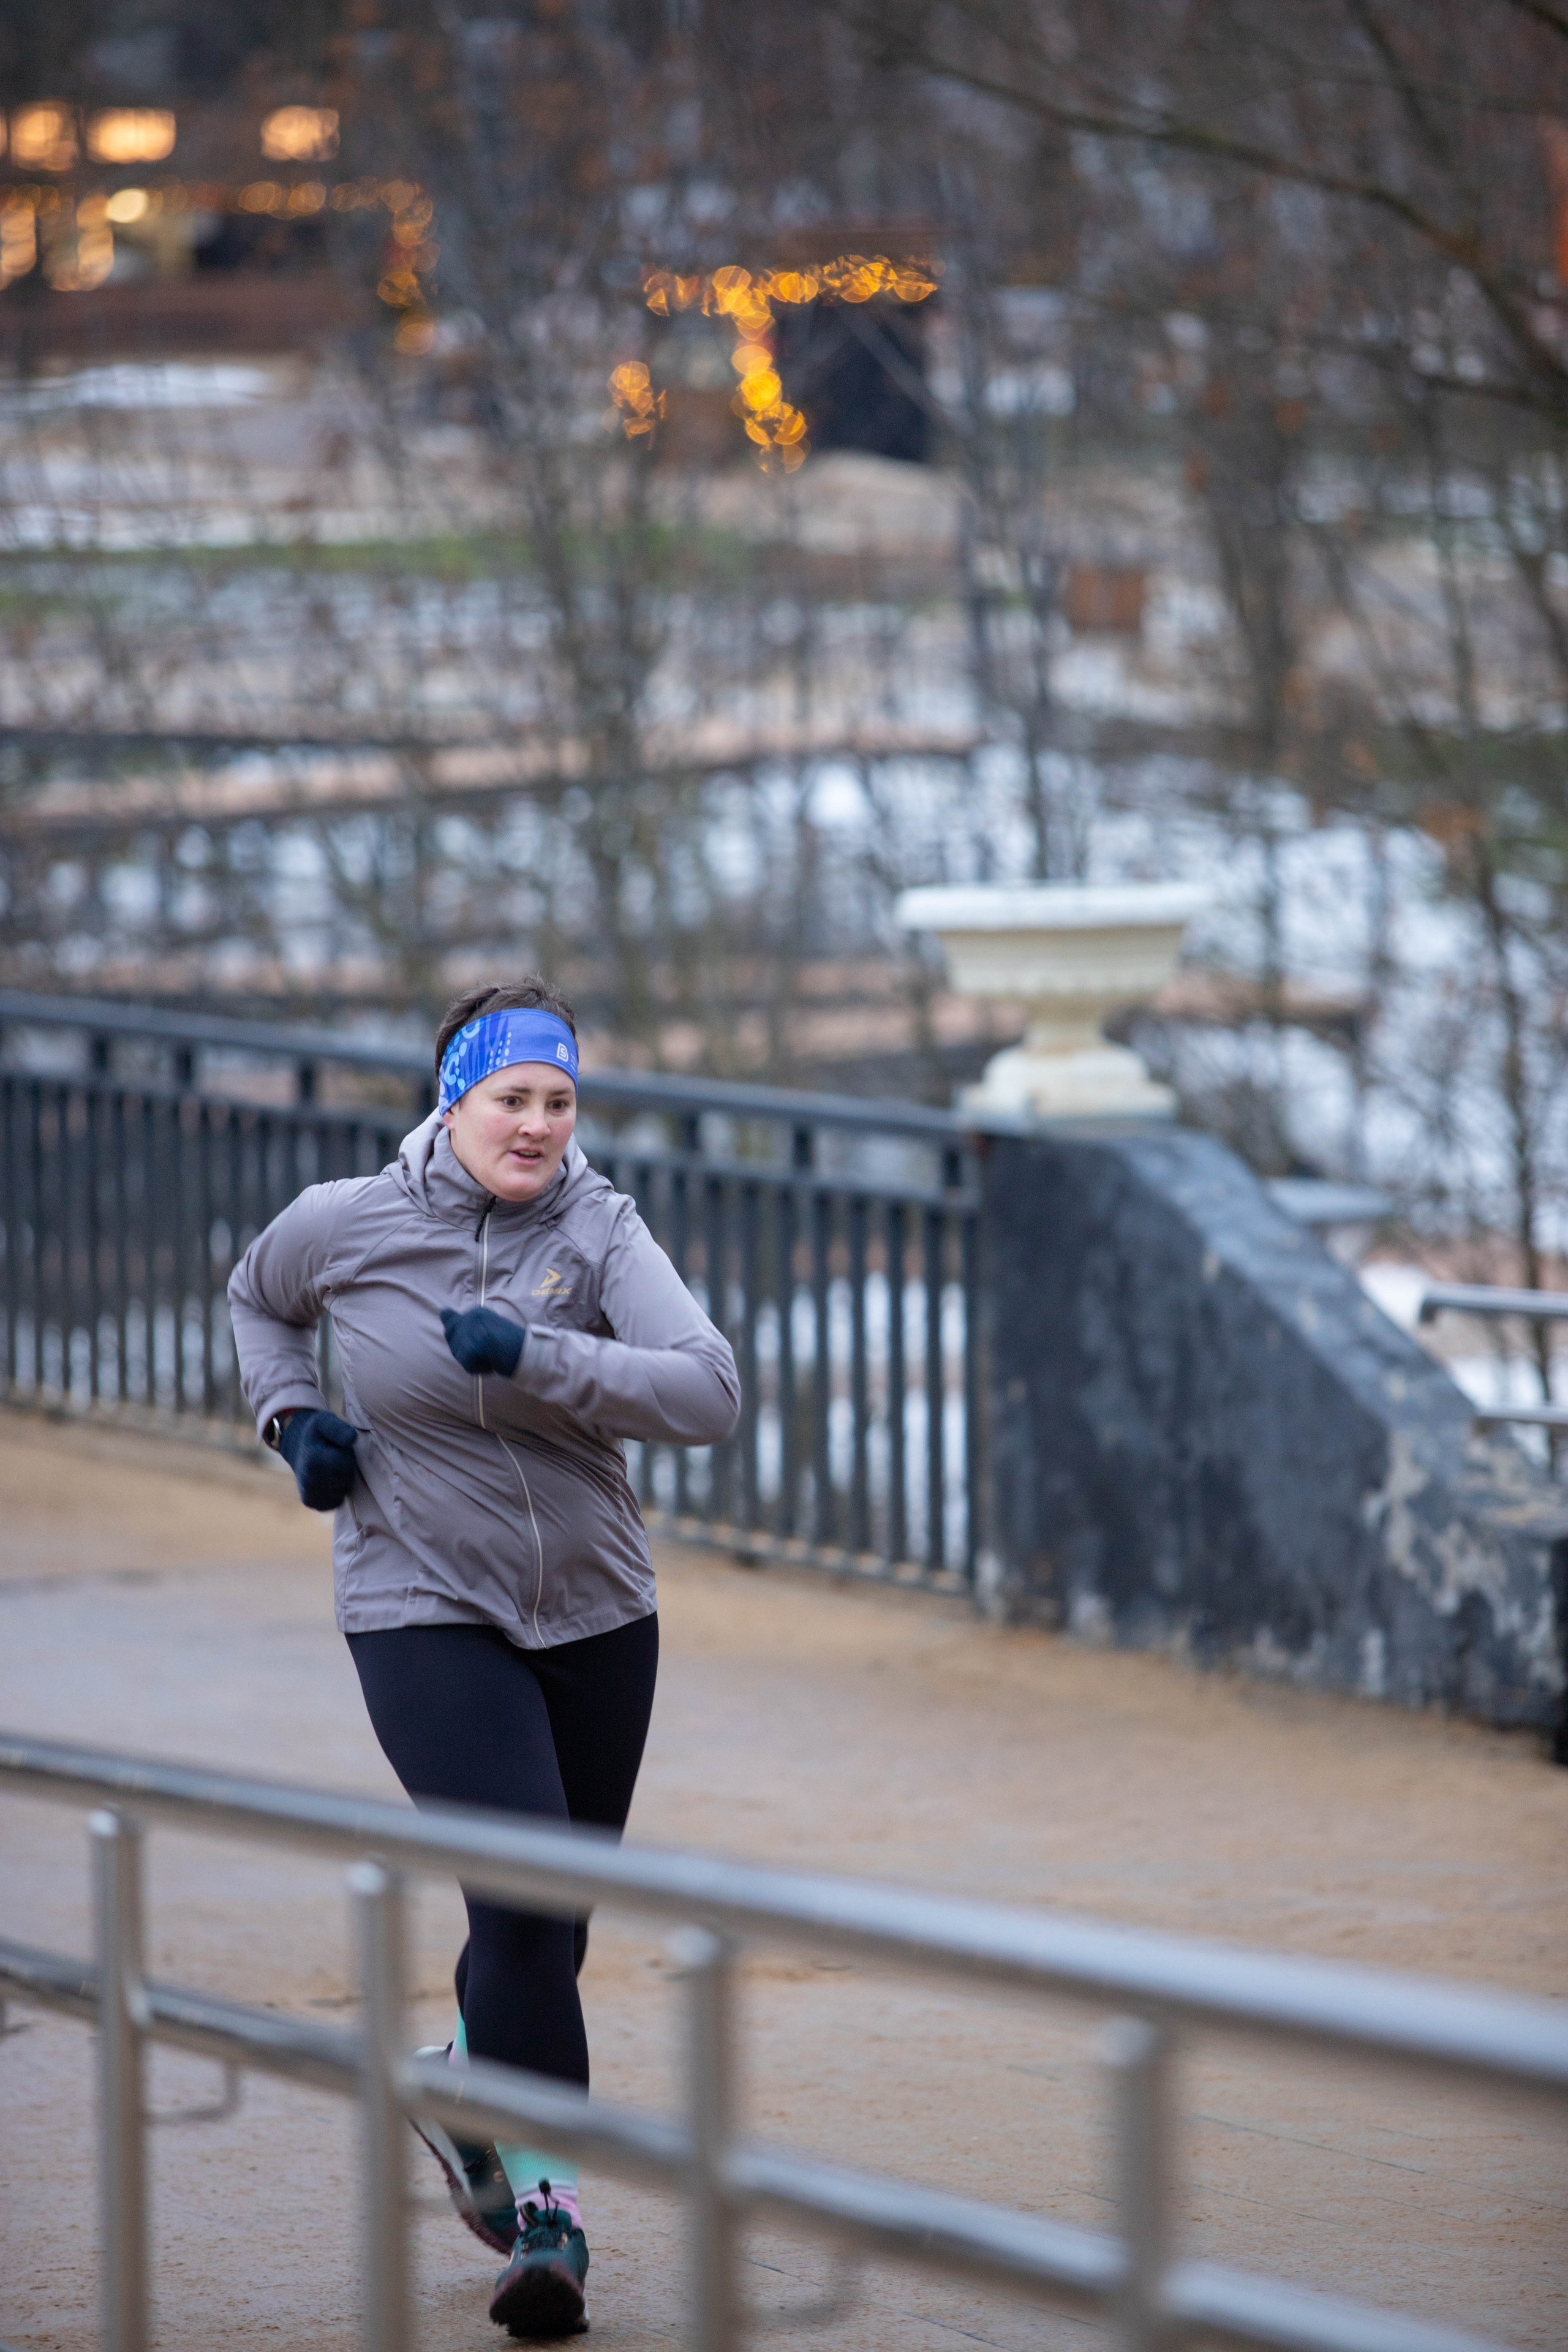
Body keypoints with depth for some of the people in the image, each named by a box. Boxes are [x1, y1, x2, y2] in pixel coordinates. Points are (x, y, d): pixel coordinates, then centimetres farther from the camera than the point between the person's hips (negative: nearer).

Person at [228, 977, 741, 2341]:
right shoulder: (348, 1226, -5)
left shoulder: (599, 1233, -7)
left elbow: (710, 1394, -20)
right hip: (428, 1615, -3)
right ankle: (545, 2204, -12)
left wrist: (536, 1356, -29)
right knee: (526, 1895, -19)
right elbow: (258, 1302, 19)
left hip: (596, 1616, 3)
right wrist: (293, 1418, 2)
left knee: (554, 1919, 14)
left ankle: (467, 2088, 44)